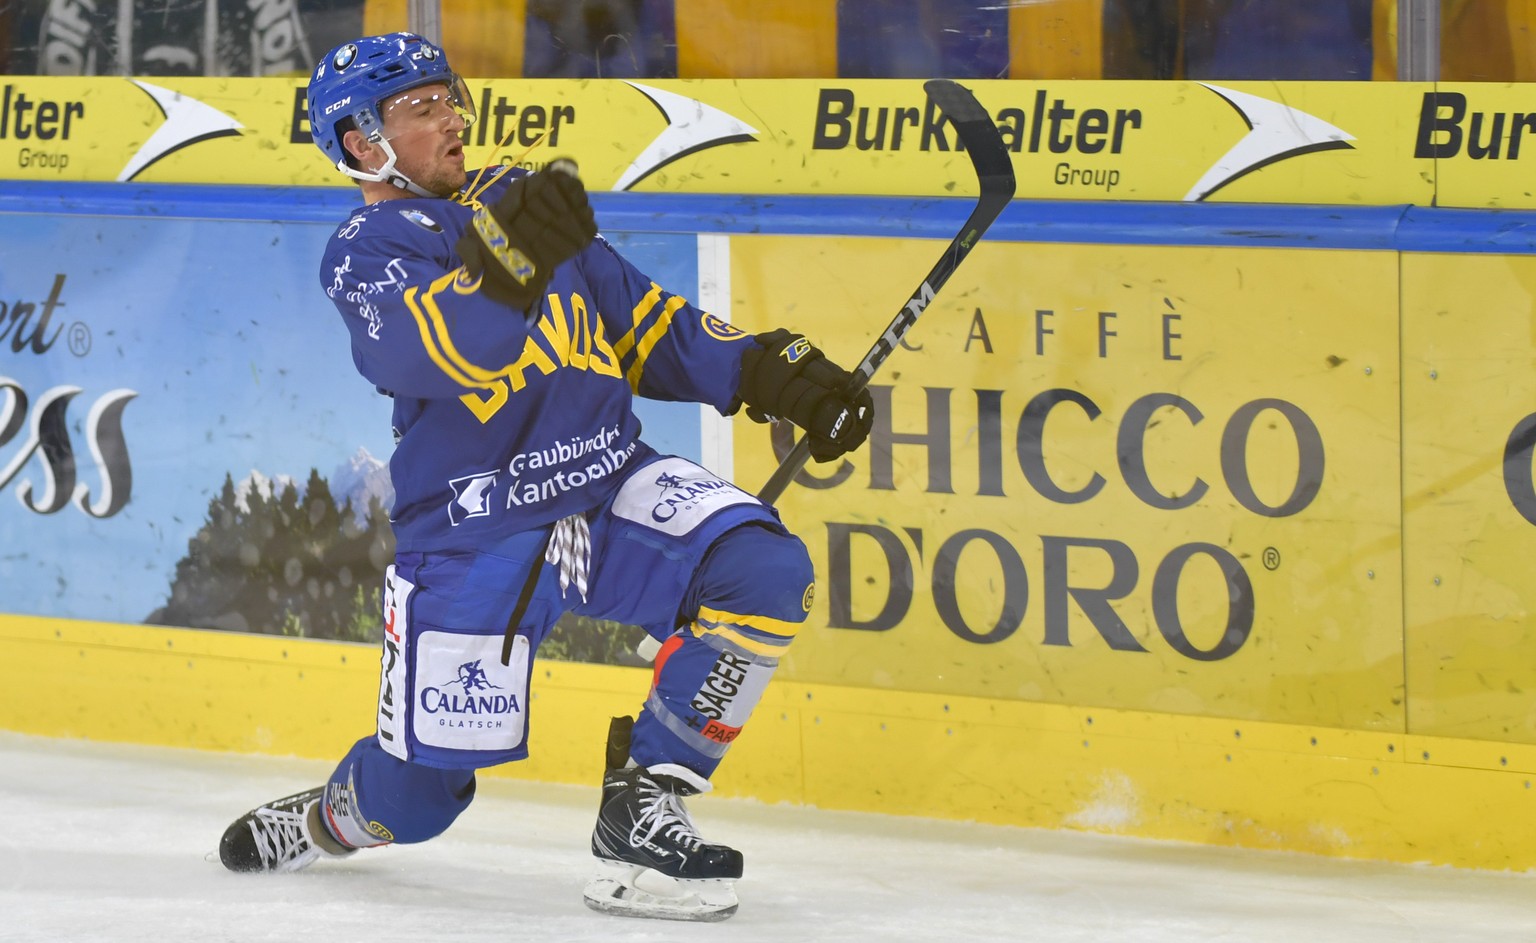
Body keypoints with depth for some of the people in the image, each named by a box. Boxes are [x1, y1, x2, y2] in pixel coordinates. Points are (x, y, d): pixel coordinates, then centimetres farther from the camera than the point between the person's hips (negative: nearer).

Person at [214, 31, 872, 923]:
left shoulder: (516, 200, 14)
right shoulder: (366, 254, -5)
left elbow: (643, 323, 19)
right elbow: (442, 348, -26)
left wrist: (772, 368, 7)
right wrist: (507, 258, -43)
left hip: (612, 480, 5)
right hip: (473, 533, -5)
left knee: (766, 573, -22)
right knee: (416, 794, -3)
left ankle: (644, 802, -12)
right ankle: (328, 820, 35)